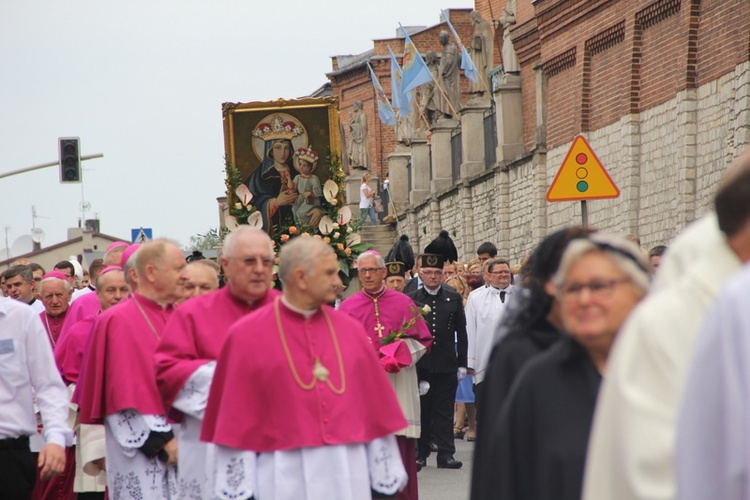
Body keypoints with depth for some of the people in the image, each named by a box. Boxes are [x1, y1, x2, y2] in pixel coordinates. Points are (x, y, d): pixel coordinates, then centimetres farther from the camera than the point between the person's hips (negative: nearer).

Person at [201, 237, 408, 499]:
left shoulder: (350, 330, 9)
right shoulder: (247, 336, 0)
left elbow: (375, 409, 10)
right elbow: (236, 420, -2)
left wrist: (386, 479, 7)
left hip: (351, 476, 3)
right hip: (283, 477, -3)